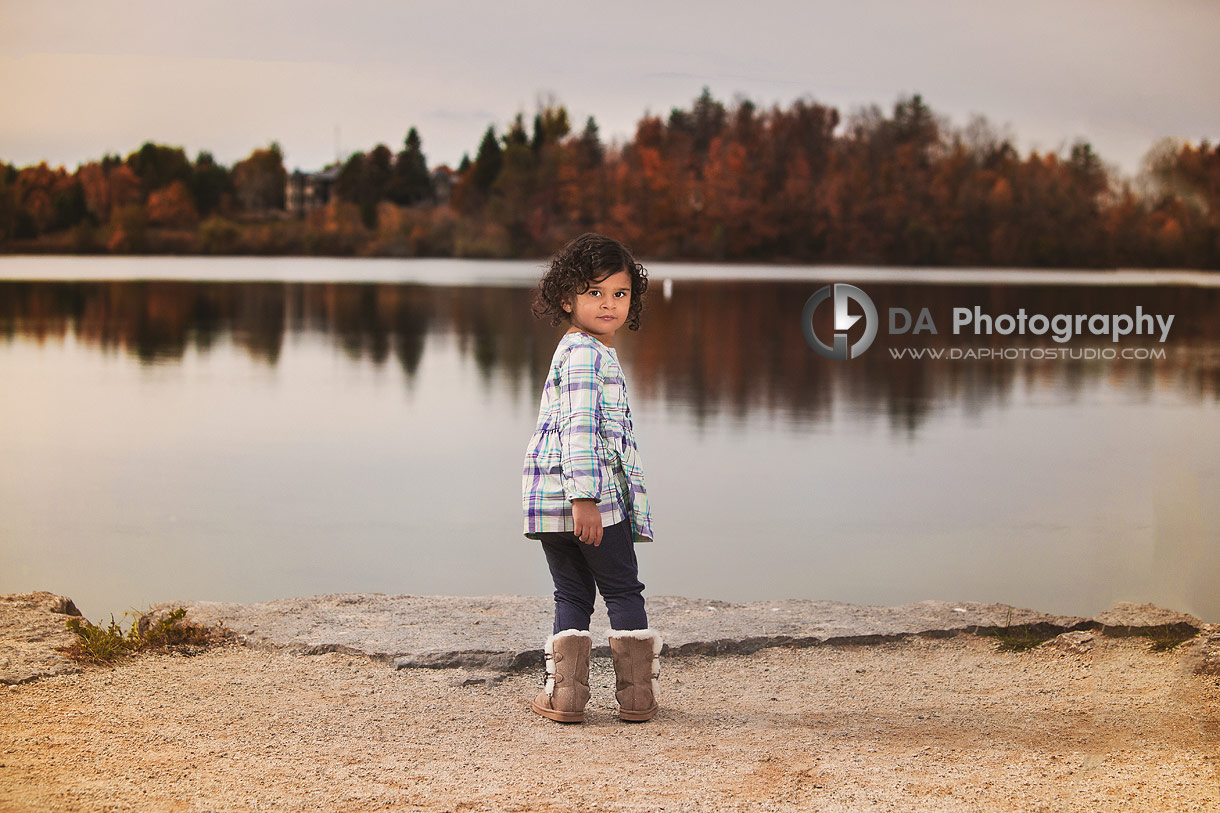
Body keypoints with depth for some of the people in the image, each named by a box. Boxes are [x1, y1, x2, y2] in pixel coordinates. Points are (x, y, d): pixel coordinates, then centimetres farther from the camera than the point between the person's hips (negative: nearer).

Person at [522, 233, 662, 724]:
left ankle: (566, 693, 8)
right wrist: (585, 498, -26)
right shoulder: (586, 354, -11)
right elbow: (579, 426, -21)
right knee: (623, 592, 5)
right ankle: (636, 696, 10)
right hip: (597, 499, -8)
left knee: (571, 596, 13)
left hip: (549, 500, 8)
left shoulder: (571, 351, 21)